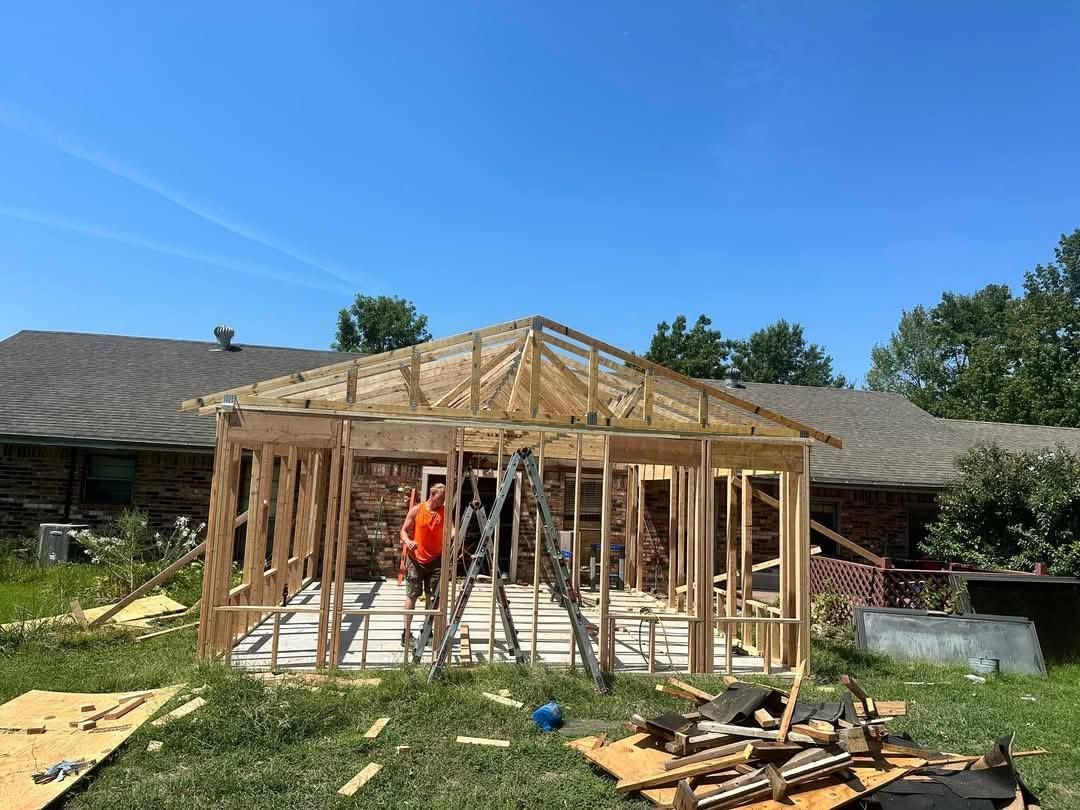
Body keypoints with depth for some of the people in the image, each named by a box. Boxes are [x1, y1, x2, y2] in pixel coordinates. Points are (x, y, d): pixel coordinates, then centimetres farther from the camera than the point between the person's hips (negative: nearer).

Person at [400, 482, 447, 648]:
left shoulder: (444, 512, 2)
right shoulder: (416, 510, -3)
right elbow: (404, 530, 0)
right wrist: (408, 541, -21)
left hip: (435, 560, 2)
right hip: (416, 559, -2)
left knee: (433, 596, 5)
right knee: (412, 595, 0)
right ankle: (407, 633, 5)